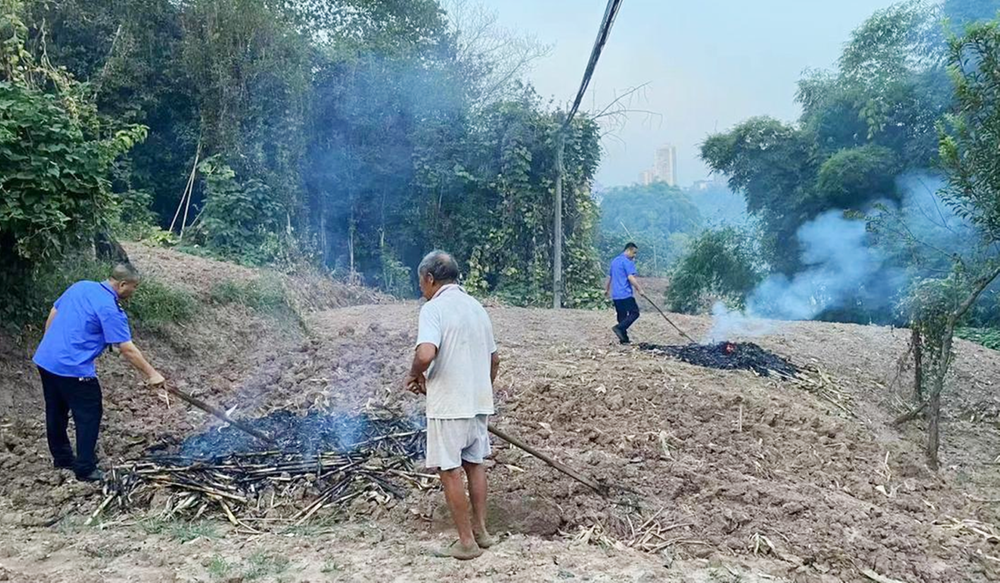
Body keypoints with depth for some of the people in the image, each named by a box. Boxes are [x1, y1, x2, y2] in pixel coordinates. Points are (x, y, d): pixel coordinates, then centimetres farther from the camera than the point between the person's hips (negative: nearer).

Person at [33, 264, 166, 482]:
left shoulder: (80, 286, 7)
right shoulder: (110, 309, -15)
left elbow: (52, 315, 16)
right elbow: (127, 350, -15)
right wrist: (151, 374, -9)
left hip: (44, 360, 9)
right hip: (73, 368, -9)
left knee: (56, 413, 20)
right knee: (89, 415, 4)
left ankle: (62, 457, 36)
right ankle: (85, 469, 9)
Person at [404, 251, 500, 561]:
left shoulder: (434, 308, -14)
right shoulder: (476, 307, 10)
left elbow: (426, 354, -31)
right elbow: (494, 359, 16)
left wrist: (415, 375, -10)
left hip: (449, 406, -7)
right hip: (480, 402, 7)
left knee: (450, 472, 4)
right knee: (475, 464, 19)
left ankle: (466, 541, 10)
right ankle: (481, 531, 26)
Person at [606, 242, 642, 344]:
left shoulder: (615, 261, 19)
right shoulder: (627, 262, -9)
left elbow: (610, 277, 28)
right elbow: (630, 277, -18)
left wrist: (607, 289, 37)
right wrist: (639, 289, -13)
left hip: (615, 295, 9)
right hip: (625, 294, -9)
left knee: (622, 316, 11)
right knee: (634, 313, -4)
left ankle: (624, 339, 9)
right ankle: (619, 327, -19)